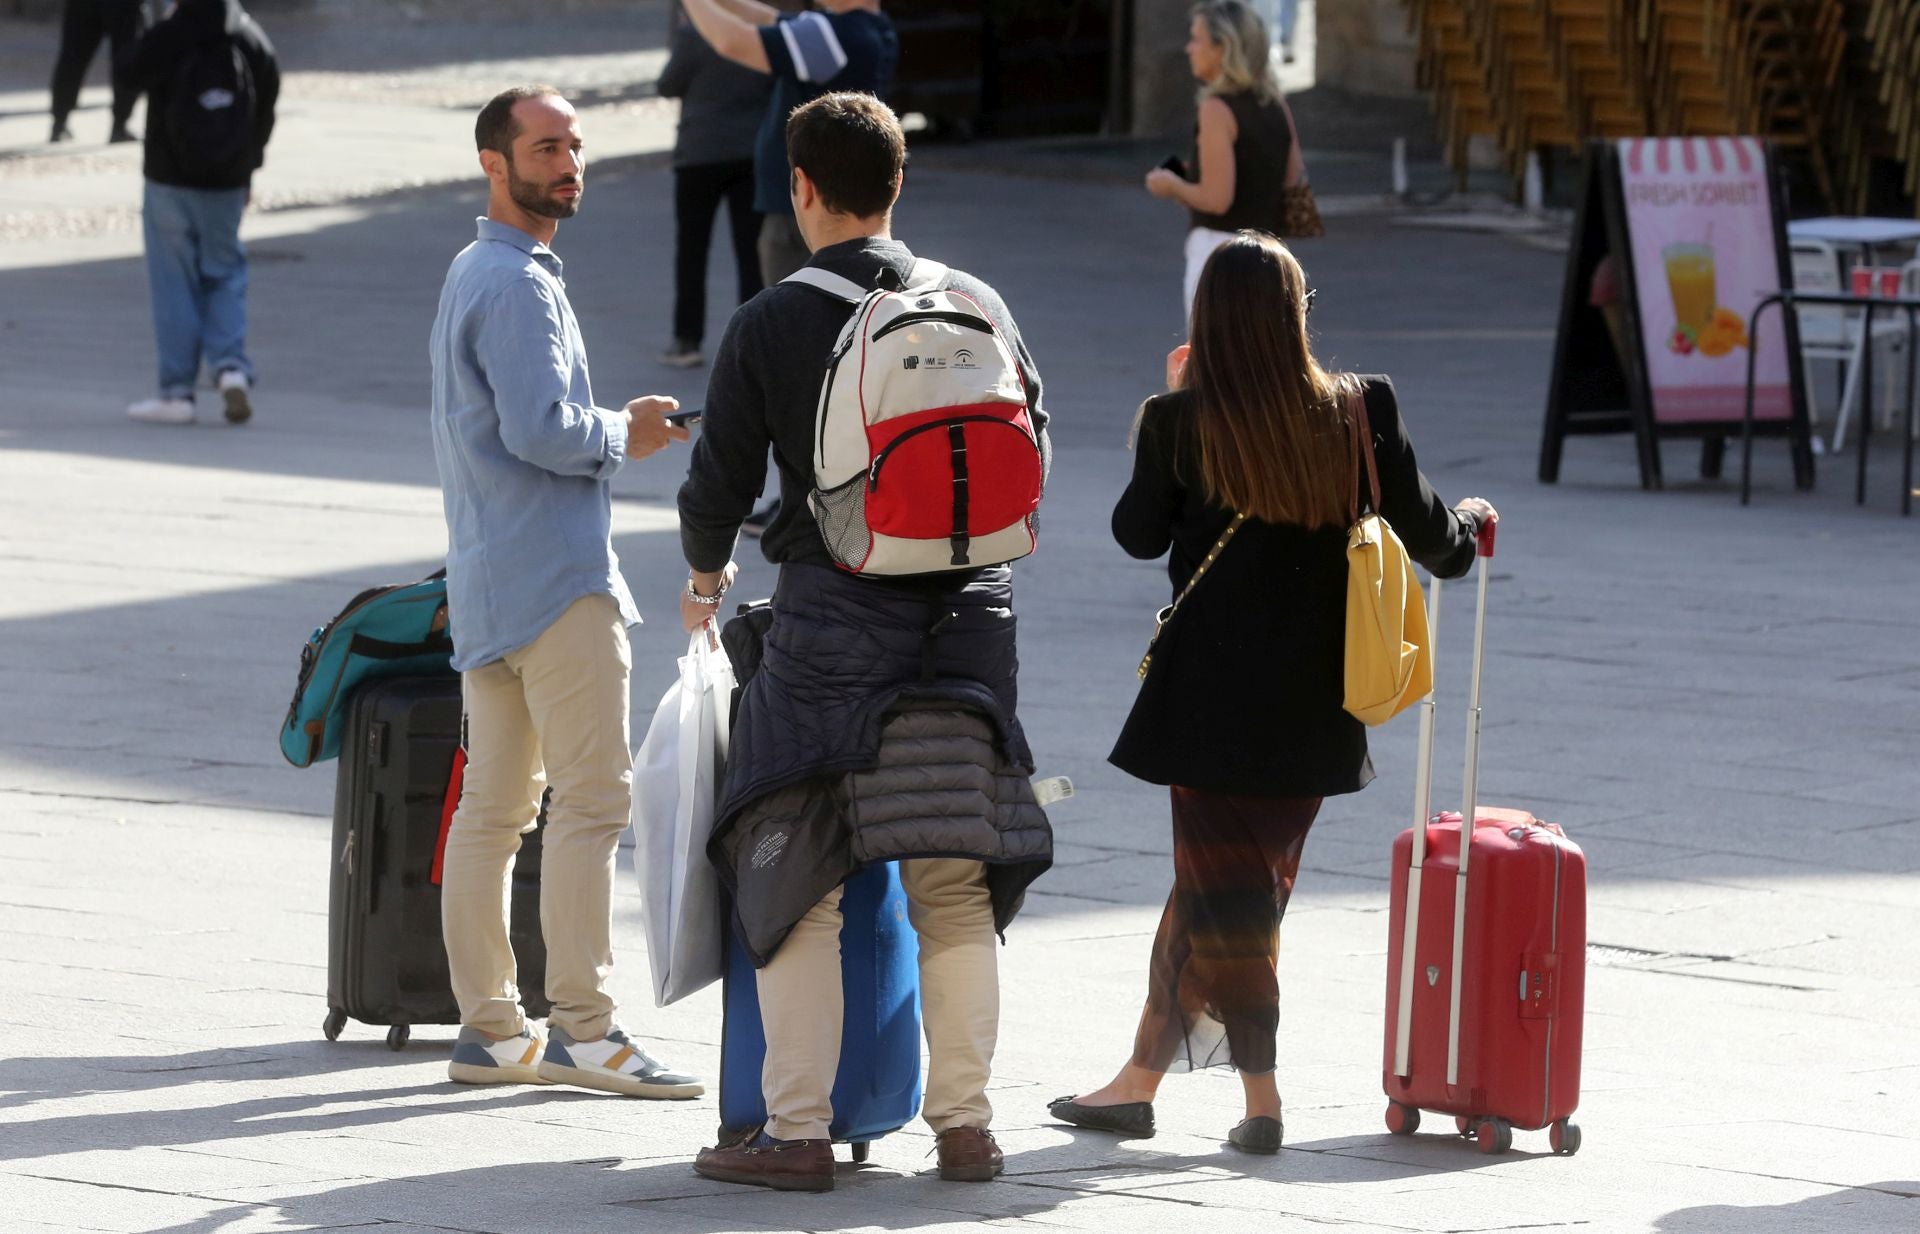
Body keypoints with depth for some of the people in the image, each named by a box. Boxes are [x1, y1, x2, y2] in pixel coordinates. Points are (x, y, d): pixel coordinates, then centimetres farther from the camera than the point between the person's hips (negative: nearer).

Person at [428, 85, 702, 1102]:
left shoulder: (471, 274, 19)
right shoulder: (517, 284, -14)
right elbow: (542, 428, -22)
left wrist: (609, 432, 15)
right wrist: (624, 436, -5)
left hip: (485, 580, 10)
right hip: (555, 577, -10)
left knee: (493, 805, 8)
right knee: (591, 798, -10)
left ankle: (489, 1028, 10)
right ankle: (581, 1027, -13)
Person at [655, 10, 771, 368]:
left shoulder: (692, 34, -14)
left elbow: (669, 87, -3)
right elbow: (778, 86, 8)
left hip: (701, 152, -3)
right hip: (754, 150, 3)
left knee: (690, 249, 8)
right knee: (751, 249, 6)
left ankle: (687, 341, 7)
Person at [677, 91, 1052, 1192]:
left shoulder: (770, 326, -5)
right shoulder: (979, 306, 5)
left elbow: (722, 483, 1)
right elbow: (1032, 445, 16)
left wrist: (707, 574, 22)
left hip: (833, 616, -3)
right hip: (968, 609, 4)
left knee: (793, 883, 3)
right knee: (956, 887, 10)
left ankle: (799, 1132, -1)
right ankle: (965, 1121, 10)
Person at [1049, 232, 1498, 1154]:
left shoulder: (1181, 422, -11)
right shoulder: (1360, 412, -6)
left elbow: (1138, 533, 4)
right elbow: (1426, 533, -1)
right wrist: (1469, 522, 22)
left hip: (1215, 694, -3)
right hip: (1314, 699, 3)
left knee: (1223, 888, 5)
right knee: (1225, 884, 14)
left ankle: (1261, 1095, 3)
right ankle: (1140, 1078, 20)